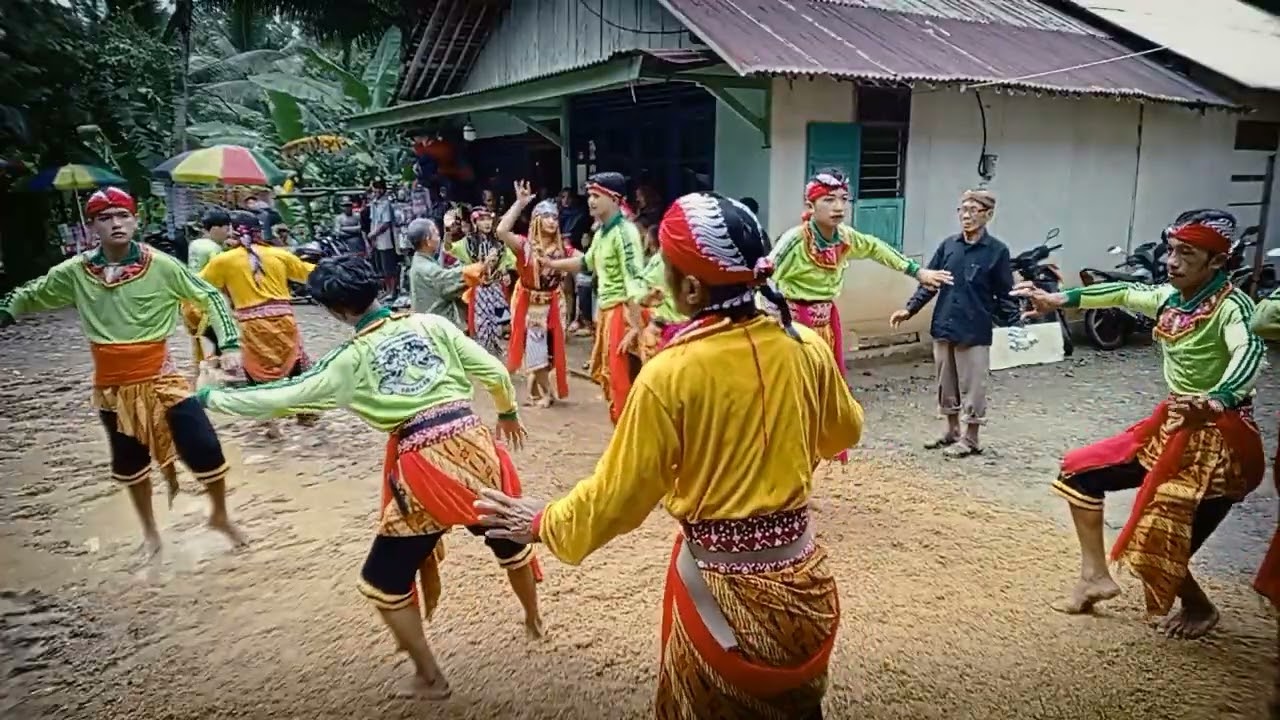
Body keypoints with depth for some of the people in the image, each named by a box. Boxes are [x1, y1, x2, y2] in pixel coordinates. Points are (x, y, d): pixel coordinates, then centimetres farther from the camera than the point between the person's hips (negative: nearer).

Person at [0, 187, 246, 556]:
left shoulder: (161, 266, -13)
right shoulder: (76, 271, -4)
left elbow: (211, 297, -6)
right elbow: (31, 296, 13)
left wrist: (229, 344, -13)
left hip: (159, 377, -3)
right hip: (112, 386, 3)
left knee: (204, 447, -9)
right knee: (129, 460, 18)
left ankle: (220, 515, 19)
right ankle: (150, 530, 41)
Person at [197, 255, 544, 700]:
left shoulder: (351, 360, -1)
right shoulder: (432, 324, 5)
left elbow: (281, 398, 4)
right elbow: (494, 372, 7)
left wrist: (211, 397, 18)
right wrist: (508, 412, 26)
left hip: (423, 467, -4)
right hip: (473, 444, 4)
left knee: (384, 580, 17)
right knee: (509, 536, 30)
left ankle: (429, 679, 27)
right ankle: (534, 621, 51)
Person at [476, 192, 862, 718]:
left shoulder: (670, 374, -20)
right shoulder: (807, 348, -8)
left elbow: (616, 497, -12)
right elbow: (843, 432, 12)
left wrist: (544, 523, 5)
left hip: (721, 588, -3)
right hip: (802, 577, 4)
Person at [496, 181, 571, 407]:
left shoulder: (561, 249, -2)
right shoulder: (526, 245, -14)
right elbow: (502, 231, -31)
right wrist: (520, 203, -31)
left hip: (552, 304, 4)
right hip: (530, 304, -4)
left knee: (549, 349, 10)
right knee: (535, 349, 2)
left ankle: (534, 387, 32)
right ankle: (546, 391, 20)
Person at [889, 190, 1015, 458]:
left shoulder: (997, 251, -6)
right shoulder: (948, 245, 5)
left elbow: (1005, 296, -3)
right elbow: (929, 282, 9)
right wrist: (909, 309, 0)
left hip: (974, 332, -4)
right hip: (944, 328, 5)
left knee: (972, 387, 4)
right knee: (946, 385, 15)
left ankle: (970, 439, 18)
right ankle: (952, 431, 31)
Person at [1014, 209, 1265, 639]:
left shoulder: (1231, 306, -20)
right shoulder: (1171, 297, 3)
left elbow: (1249, 353, -39)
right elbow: (1122, 293, 21)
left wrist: (1216, 401, -59)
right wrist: (1058, 300, 19)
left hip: (1219, 439, -8)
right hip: (1173, 425, 8)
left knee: (1157, 544, -9)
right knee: (1079, 471, 9)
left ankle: (1199, 608, 24)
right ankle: (1095, 576, 19)